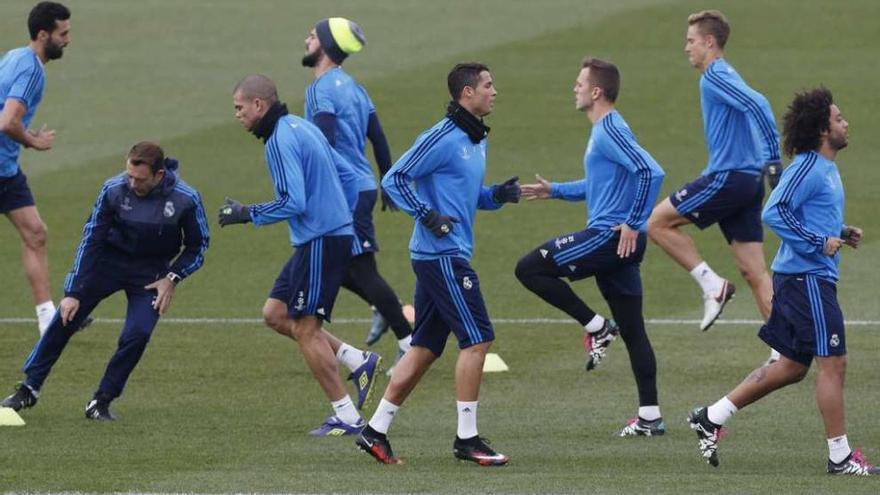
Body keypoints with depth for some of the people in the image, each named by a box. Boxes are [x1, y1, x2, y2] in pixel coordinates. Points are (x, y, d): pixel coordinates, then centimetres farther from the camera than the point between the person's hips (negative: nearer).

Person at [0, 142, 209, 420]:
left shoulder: (186, 199, -22)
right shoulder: (114, 189, -22)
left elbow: (198, 246, -4)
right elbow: (91, 240, -14)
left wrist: (173, 278, -17)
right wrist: (73, 292, -16)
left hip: (151, 273, -1)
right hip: (109, 260, 1)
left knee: (137, 335, -19)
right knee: (64, 319, -6)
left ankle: (101, 403, -2)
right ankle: (29, 390, 9)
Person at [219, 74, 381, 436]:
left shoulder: (281, 141, -16)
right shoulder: (300, 128, 15)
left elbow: (293, 202, -24)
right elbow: (347, 175, 20)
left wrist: (247, 214, -12)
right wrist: (341, 218, 22)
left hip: (320, 242, -10)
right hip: (334, 234, 10)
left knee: (305, 328, -4)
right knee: (275, 313, 13)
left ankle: (346, 417, 0)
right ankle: (358, 362, 11)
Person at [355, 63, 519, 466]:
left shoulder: (476, 140, 16)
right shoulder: (442, 138, -13)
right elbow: (394, 179, -13)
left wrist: (498, 195, 7)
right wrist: (427, 215, -22)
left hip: (451, 255, 10)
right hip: (442, 255, -10)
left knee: (424, 348, 10)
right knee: (477, 339, -9)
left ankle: (376, 432, 13)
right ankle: (466, 439, -4)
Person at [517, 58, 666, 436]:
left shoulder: (610, 131, -13)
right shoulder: (603, 131, 18)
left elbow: (650, 172, -25)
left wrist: (633, 224, -22)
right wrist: (555, 191, 26)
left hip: (610, 235, -10)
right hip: (618, 246, 10)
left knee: (530, 269, -9)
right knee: (632, 330, 10)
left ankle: (596, 327, -5)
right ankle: (649, 417, 11)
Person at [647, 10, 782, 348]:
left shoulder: (715, 77, -9)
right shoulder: (723, 77, 21)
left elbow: (756, 105, -23)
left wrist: (773, 161, -26)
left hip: (728, 178, -10)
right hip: (747, 180, 10)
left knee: (657, 222, -2)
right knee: (754, 273, 5)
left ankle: (711, 284, -5)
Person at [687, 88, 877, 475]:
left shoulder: (826, 168, 17)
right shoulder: (807, 168, -15)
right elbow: (775, 213, -24)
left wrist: (842, 233, 11)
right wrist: (819, 242, -23)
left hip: (812, 279, 11)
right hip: (806, 278, -11)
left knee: (793, 365, 14)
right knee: (832, 362, -6)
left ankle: (711, 418, 17)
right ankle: (840, 457, -1)